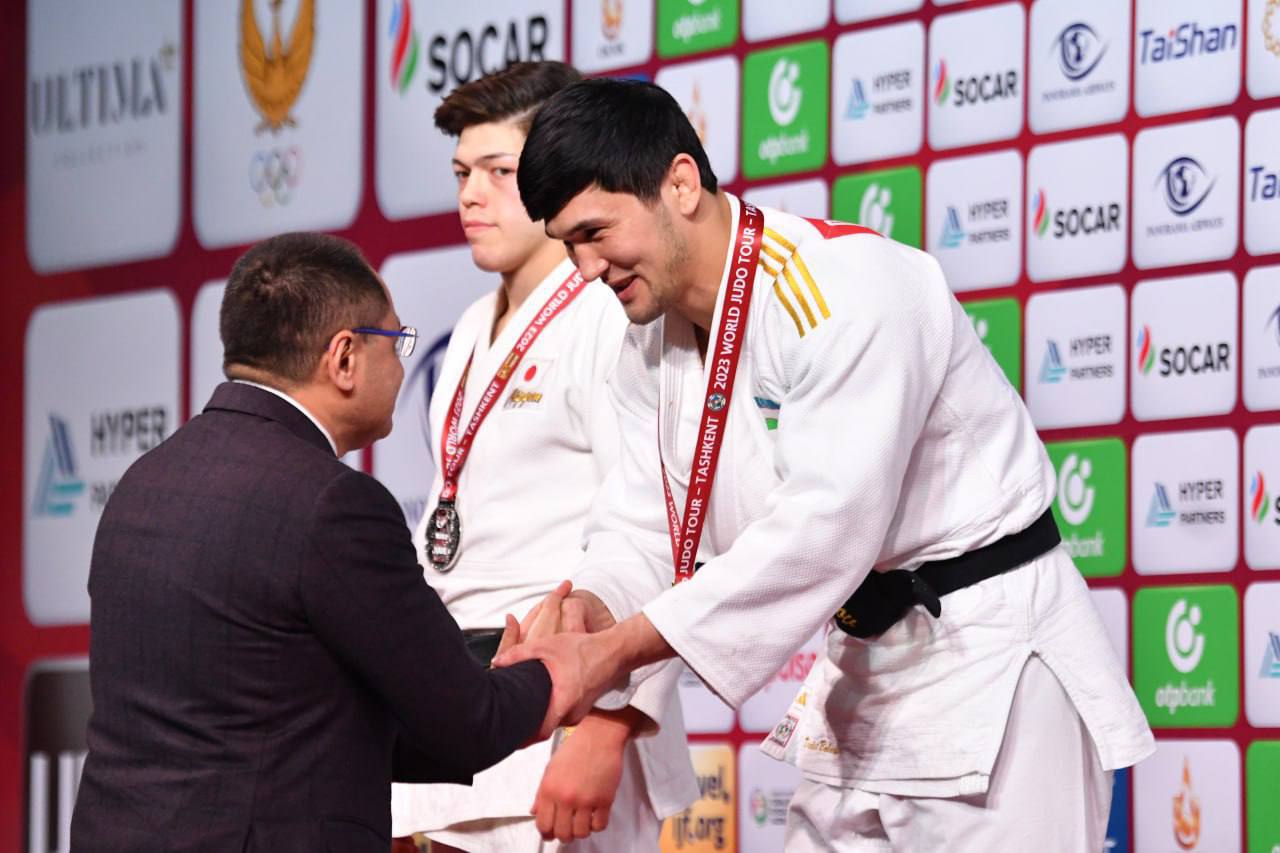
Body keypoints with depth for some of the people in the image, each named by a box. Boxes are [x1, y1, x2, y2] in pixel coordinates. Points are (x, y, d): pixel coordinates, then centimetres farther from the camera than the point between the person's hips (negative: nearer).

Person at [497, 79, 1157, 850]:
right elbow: (644, 532, 4)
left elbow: (824, 527, -31)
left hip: (992, 665, -9)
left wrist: (610, 650, -32)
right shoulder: (655, 349, 5)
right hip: (867, 678, 9)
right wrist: (578, 618, -21)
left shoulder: (846, 288, -23)